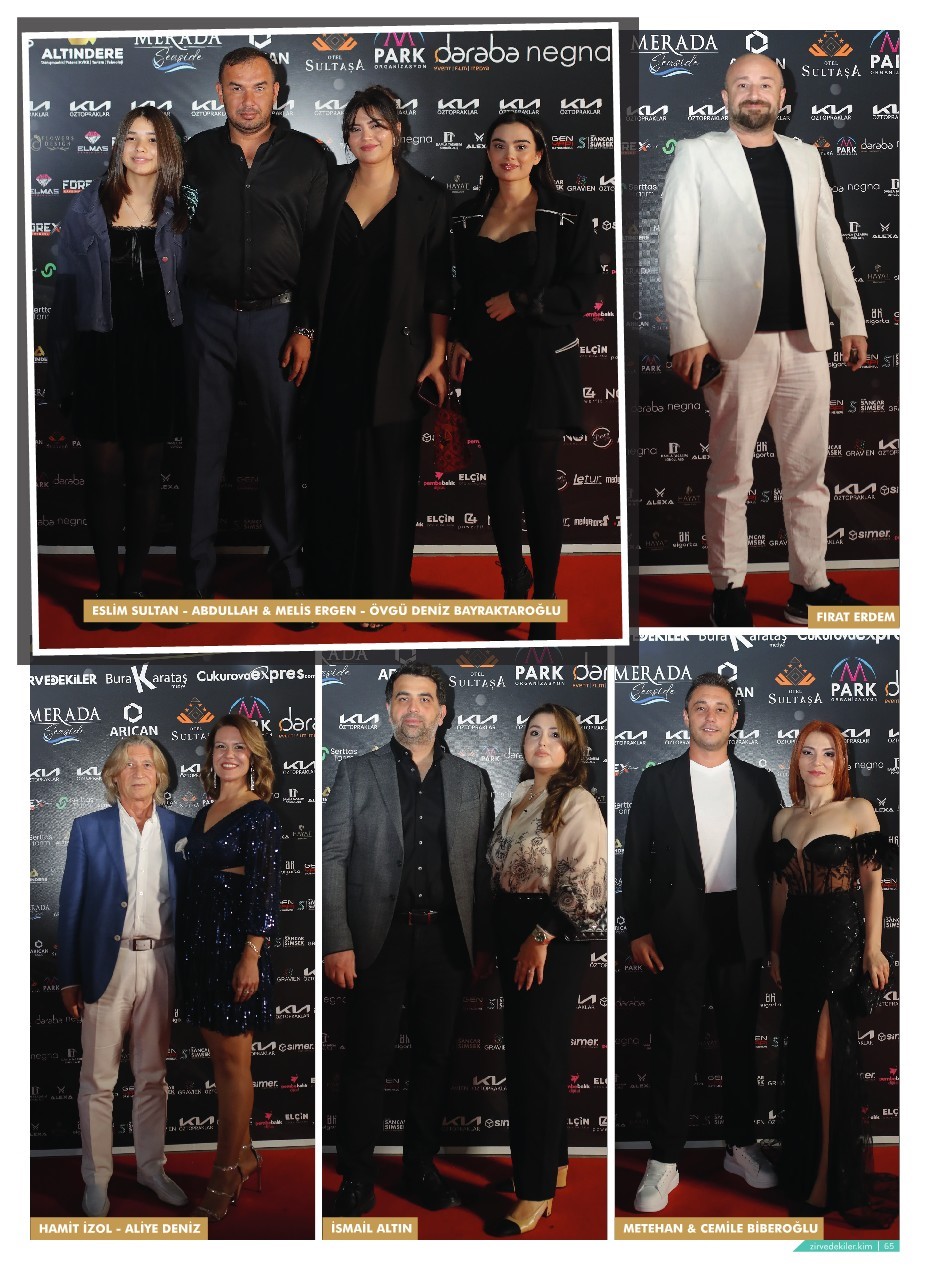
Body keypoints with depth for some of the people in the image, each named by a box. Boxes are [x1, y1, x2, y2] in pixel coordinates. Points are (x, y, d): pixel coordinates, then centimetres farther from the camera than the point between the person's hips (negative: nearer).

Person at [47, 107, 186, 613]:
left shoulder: (177, 214, 5)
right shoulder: (87, 209, 2)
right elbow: (66, 290, 3)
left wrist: (186, 362, 0)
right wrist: (62, 367, 0)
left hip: (158, 357, 1)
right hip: (101, 356, -1)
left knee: (146, 470, 7)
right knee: (104, 471, -1)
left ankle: (134, 581, 16)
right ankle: (107, 586, 7)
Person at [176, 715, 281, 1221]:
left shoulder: (259, 814, -8)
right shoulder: (204, 814, 14)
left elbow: (264, 889, -13)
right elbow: (194, 885, 16)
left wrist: (251, 957, -19)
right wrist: (186, 946, 13)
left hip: (234, 945, -7)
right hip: (198, 945, 7)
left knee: (233, 1057, -1)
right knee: (218, 1054, 11)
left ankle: (227, 1171, 7)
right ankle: (243, 1154, 22)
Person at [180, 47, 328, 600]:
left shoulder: (306, 155, 2)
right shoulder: (198, 152, 7)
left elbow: (323, 249, 0)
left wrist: (306, 328, -6)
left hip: (277, 316, -1)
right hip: (208, 315, 1)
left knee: (281, 444, 4)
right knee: (205, 443, 4)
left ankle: (287, 565, 16)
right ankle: (199, 570, 12)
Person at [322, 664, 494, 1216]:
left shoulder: (472, 781, 9)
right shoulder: (357, 773, 3)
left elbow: (482, 869, 9)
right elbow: (331, 859, -1)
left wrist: (484, 942, 4)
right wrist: (337, 943, -8)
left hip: (446, 942, 2)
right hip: (380, 939, -2)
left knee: (436, 1060, 9)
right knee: (367, 1062, 0)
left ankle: (422, 1168, 21)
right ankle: (357, 1180, 10)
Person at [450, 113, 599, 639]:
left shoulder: (566, 215, -1)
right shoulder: (469, 216, 11)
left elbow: (584, 290, -7)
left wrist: (521, 301, -12)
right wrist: (459, 340, 4)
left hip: (543, 364, -4)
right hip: (487, 363, 4)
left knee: (540, 483, -6)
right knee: (501, 478, 7)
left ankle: (545, 606, 0)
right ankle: (512, 582, 21)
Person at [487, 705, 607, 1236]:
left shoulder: (577, 803, -12)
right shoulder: (520, 795, 12)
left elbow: (583, 882, -19)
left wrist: (541, 939, -18)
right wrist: (501, 936, 14)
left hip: (556, 941, -8)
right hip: (514, 933, 8)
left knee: (538, 1057, -5)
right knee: (525, 1050, 14)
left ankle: (538, 1192, 2)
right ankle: (554, 1162, 28)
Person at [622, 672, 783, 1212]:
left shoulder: (761, 782, 6)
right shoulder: (657, 782, 2)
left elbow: (775, 860, 7)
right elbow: (636, 860, 1)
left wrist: (776, 931, 1)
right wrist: (638, 930, -5)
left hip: (742, 930, 2)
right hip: (678, 930, -2)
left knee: (741, 1040, 12)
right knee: (675, 1044, 1)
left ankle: (742, 1146, 25)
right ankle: (665, 1159, 8)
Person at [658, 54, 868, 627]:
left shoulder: (805, 158, 15)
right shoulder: (697, 155, 3)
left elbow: (828, 242, 16)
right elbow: (676, 249, -3)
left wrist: (852, 317, 9)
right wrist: (686, 333, -12)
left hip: (805, 337, 4)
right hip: (736, 338, -4)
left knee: (808, 472, 7)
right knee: (731, 475, 2)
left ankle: (810, 586, 14)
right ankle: (729, 589, 11)